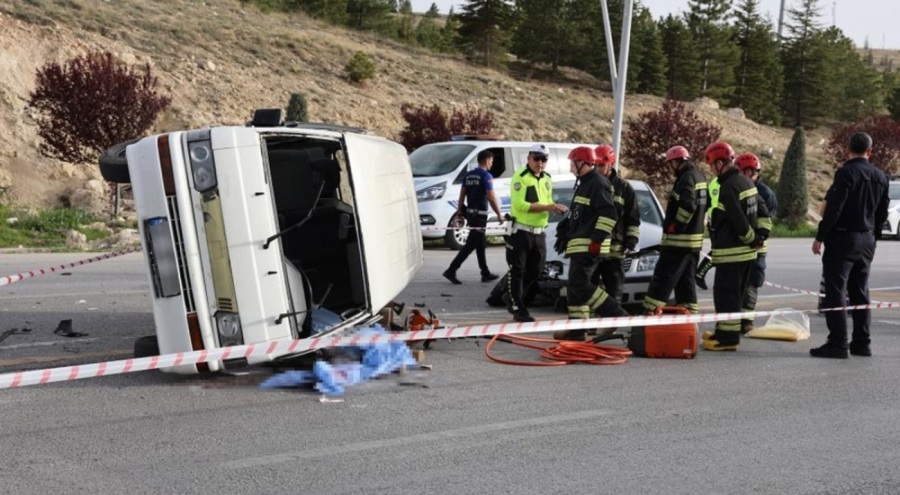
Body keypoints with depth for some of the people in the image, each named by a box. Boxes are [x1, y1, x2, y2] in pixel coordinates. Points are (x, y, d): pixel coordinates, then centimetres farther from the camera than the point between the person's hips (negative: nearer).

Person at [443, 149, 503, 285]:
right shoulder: (486, 176, -12)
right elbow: (491, 197, -17)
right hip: (480, 214, -8)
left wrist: (459, 212, 16)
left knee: (480, 244, 16)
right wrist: (499, 214, -11)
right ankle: (451, 271, -11)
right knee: (471, 245, -6)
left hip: (470, 213, 8)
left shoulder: (469, 175, 11)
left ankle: (485, 273, 21)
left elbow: (462, 195, 11)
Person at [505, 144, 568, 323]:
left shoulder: (547, 179, 13)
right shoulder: (520, 177, -11)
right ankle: (518, 309, 3)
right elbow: (520, 205, -20)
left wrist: (556, 207, -4)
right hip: (520, 231, -7)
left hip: (539, 232, 7)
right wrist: (547, 207, -23)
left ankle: (514, 299, 31)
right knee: (517, 270, -1)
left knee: (535, 270, 13)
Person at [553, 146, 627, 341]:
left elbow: (609, 214, -22)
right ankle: (576, 329, 13)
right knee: (575, 286, 10)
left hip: (589, 245, -10)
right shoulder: (585, 183, 20)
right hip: (580, 244, 10)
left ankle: (615, 314, -11)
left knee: (580, 285, -14)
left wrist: (597, 239, -24)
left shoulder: (598, 183, -13)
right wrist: (568, 238, 27)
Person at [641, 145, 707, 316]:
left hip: (679, 239, -10)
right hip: (695, 239, 10)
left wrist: (675, 226, -16)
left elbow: (687, 205, -27)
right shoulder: (699, 177, 16)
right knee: (686, 280, 13)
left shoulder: (686, 178, -15)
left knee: (663, 278, -8)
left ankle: (649, 312, -8)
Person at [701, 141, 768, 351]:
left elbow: (739, 220, -22)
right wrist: (761, 233, 12)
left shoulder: (728, 187, -19)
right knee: (735, 294, 17)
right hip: (747, 250, 10)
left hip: (731, 251, -10)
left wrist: (751, 238, -9)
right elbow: (761, 210, 18)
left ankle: (727, 337, -3)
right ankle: (725, 332, 28)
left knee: (725, 294, -5)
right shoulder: (747, 182, 13)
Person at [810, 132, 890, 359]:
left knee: (836, 292, -5)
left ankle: (837, 343, -8)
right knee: (860, 292, 14)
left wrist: (820, 237, -12)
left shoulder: (846, 173, -14)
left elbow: (833, 209, -18)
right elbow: (882, 213, 14)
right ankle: (862, 342, 17)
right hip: (866, 241, 7)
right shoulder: (880, 177, 9)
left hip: (842, 238, -7)